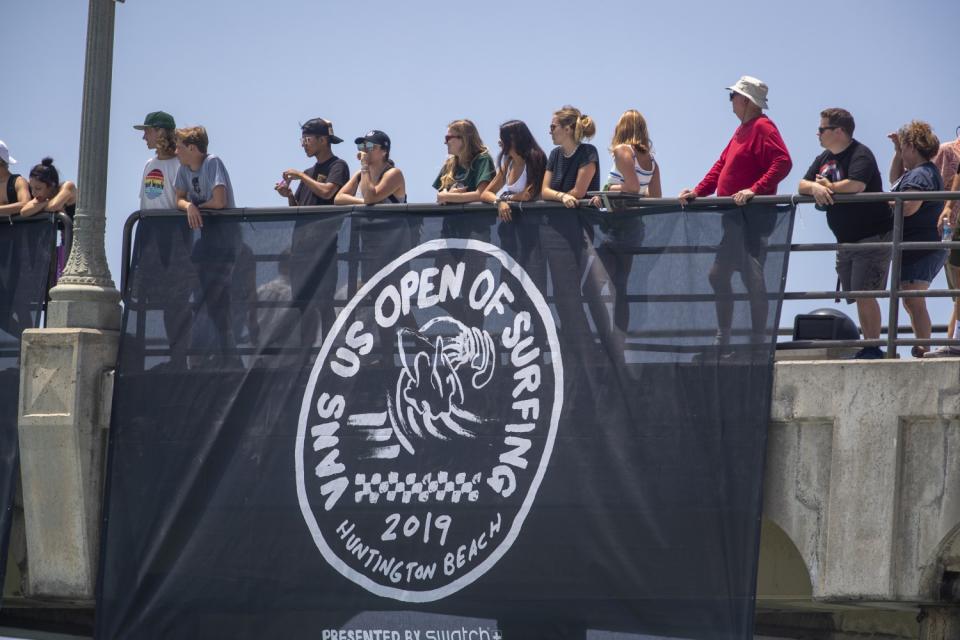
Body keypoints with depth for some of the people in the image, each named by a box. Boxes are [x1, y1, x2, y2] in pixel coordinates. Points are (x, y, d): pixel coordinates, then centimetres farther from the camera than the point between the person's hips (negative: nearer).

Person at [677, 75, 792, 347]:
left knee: (752, 279, -9)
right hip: (734, 217, 11)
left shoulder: (762, 128, -11)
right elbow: (722, 165, 24)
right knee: (718, 276, 12)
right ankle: (722, 341, 20)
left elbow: (783, 162, -23)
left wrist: (755, 189, -29)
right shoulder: (743, 129, 20)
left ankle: (758, 343, -6)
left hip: (752, 215, -11)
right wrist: (698, 192, 15)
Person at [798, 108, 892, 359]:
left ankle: (874, 348, -13)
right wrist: (815, 187, -17)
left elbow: (855, 185, -29)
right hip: (846, 242, 9)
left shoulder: (860, 155, -12)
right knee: (857, 297, 9)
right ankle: (867, 348, 14)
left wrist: (826, 186, -11)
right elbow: (802, 185, 7)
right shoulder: (824, 159, 14)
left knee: (864, 294, -15)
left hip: (872, 237, -9)